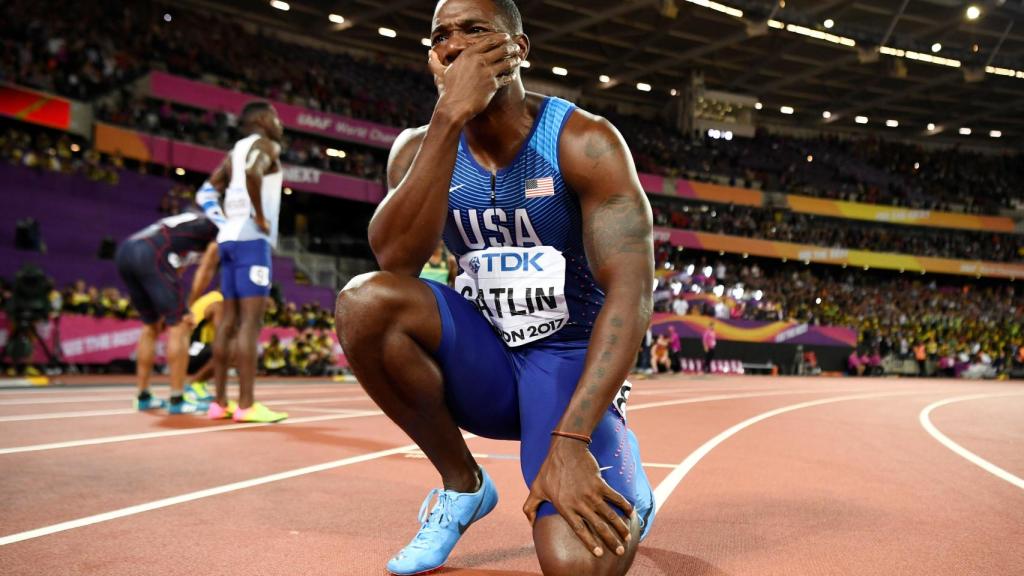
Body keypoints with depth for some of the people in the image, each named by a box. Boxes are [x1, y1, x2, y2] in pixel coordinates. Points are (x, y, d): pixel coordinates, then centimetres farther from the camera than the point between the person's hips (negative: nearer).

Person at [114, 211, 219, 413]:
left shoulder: (191, 224, 35)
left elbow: (174, 271, 31)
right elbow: (205, 273, 7)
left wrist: (166, 310, 27)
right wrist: (188, 308, 13)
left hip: (124, 252, 9)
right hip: (150, 255, -9)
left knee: (151, 326, 20)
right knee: (179, 326, -1)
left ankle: (143, 397, 23)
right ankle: (177, 401, -1)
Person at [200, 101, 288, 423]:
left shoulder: (235, 152, 23)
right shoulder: (265, 145, -2)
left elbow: (205, 194, 22)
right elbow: (253, 173, -25)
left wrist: (225, 221, 14)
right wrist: (260, 217, -17)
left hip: (228, 238, 9)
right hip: (251, 239, -9)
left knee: (230, 321, 9)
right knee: (251, 321, -11)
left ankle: (220, 402, 10)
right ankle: (246, 405, -13)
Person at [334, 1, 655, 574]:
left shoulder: (583, 141, -14)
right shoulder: (421, 148, -2)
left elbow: (631, 291, -23)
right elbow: (395, 261, -21)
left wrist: (569, 441, -33)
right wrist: (449, 118, -28)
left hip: (570, 360, -4)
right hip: (483, 359, 4)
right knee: (365, 300, -26)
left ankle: (623, 491, 12)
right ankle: (462, 484, -3)